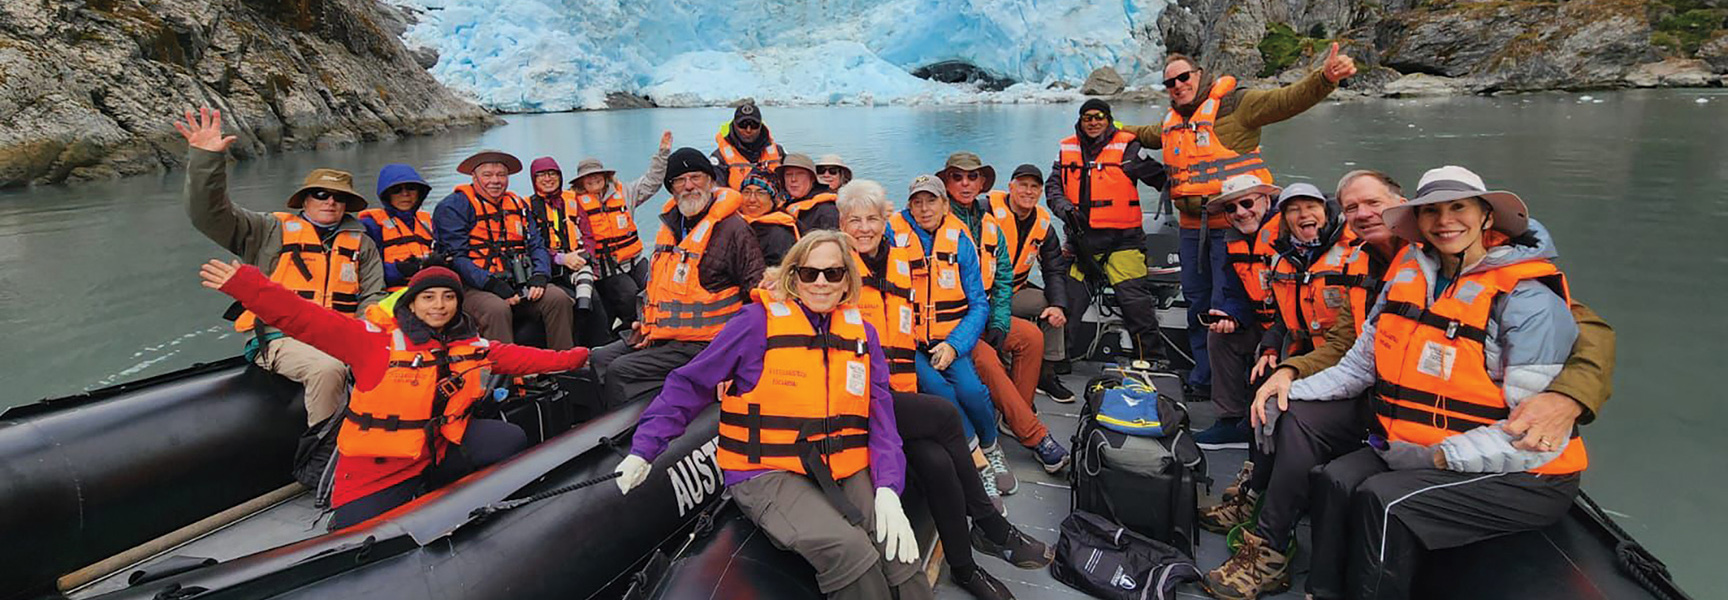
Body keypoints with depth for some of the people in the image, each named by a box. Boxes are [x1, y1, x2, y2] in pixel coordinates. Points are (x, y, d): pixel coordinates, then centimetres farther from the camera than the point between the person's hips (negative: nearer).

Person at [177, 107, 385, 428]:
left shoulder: (362, 244, 20)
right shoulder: (274, 231, 12)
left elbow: (373, 297, 13)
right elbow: (210, 215, 1)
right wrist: (206, 158, -13)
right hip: (281, 337, -3)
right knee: (328, 369, -35)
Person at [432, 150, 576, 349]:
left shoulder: (518, 204, 19)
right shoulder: (453, 207, 0)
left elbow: (537, 246, 15)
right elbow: (455, 258, -8)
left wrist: (539, 277, -7)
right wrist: (493, 284, -20)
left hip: (517, 285, 5)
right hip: (474, 288, -5)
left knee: (559, 298, -18)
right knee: (498, 310, -36)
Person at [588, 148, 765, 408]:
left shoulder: (732, 228, -12)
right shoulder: (670, 223, 14)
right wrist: (647, 323, 15)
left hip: (700, 345, -9)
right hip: (660, 336, 9)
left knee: (619, 372, -19)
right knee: (597, 360, 5)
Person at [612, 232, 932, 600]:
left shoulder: (862, 334, 9)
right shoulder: (758, 322, -5)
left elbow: (880, 417, 5)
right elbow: (689, 385, 1)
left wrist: (888, 490, -8)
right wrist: (642, 451, -4)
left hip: (845, 474, 4)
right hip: (767, 474, -4)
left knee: (898, 553, -19)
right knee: (847, 549, -27)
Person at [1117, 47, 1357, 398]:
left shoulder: (1234, 104, -5)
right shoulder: (1172, 121, 17)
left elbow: (1288, 100, -17)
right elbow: (1150, 135, 41)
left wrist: (1325, 79, -32)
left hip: (1233, 225, -7)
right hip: (1192, 228, 7)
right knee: (1196, 301, 14)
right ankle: (1203, 374, 28)